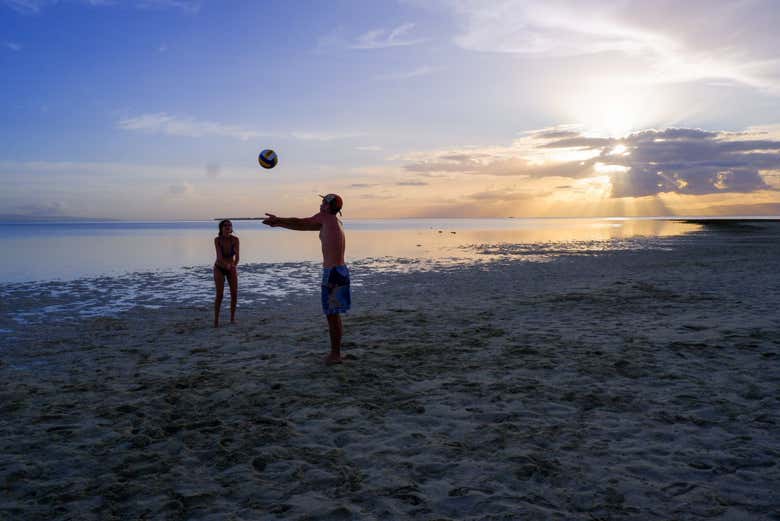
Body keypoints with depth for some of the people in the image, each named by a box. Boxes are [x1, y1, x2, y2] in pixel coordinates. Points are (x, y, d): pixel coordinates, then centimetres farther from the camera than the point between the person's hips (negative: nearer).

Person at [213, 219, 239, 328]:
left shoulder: (235, 239, -18)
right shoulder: (217, 239, -22)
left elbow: (237, 257, -23)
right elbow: (219, 256, -31)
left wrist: (234, 266, -42)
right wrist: (227, 265, -49)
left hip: (232, 269, 2)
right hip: (219, 268, -2)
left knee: (234, 294, -4)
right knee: (219, 294, -13)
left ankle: (232, 317, 13)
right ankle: (216, 319, -2)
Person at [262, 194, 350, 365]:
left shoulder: (326, 218, -7)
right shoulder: (334, 222, 17)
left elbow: (300, 223, 5)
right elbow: (302, 226, 22)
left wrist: (278, 221, 18)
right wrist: (278, 222, 24)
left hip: (332, 272, -9)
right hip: (340, 270, 9)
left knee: (332, 315, -2)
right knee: (333, 314, 16)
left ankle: (335, 354, 4)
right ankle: (336, 352, 24)